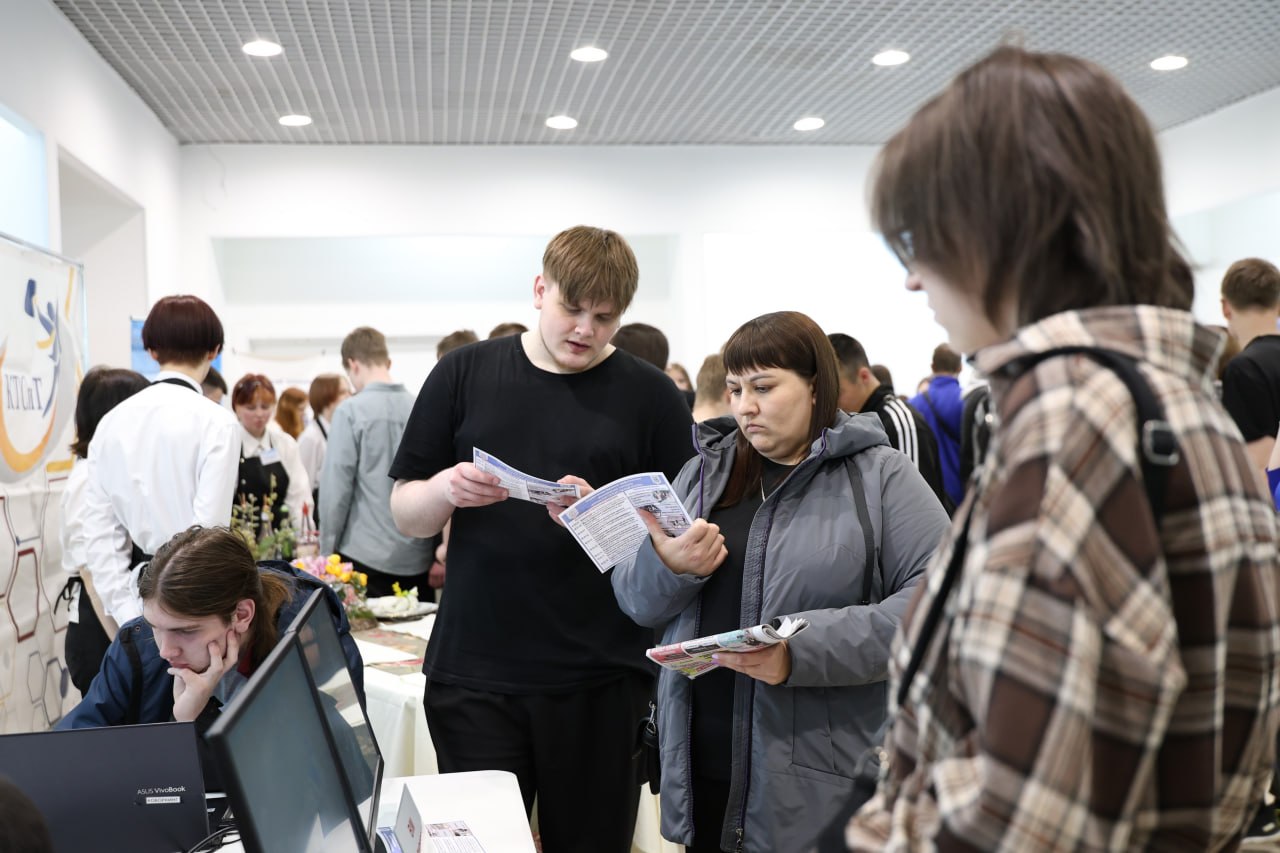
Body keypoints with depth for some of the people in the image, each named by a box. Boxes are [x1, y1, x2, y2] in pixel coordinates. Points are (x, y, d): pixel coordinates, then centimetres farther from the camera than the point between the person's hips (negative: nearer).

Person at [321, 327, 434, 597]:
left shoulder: (351, 411, -8)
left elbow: (336, 488, -8)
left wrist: (327, 549, 2)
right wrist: (439, 552, 14)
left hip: (366, 555, -4)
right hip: (418, 558, 4)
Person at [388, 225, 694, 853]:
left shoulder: (650, 394, 3)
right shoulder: (464, 373, 6)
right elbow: (406, 514, 7)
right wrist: (447, 488, -15)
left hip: (601, 679, 0)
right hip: (474, 669, 1)